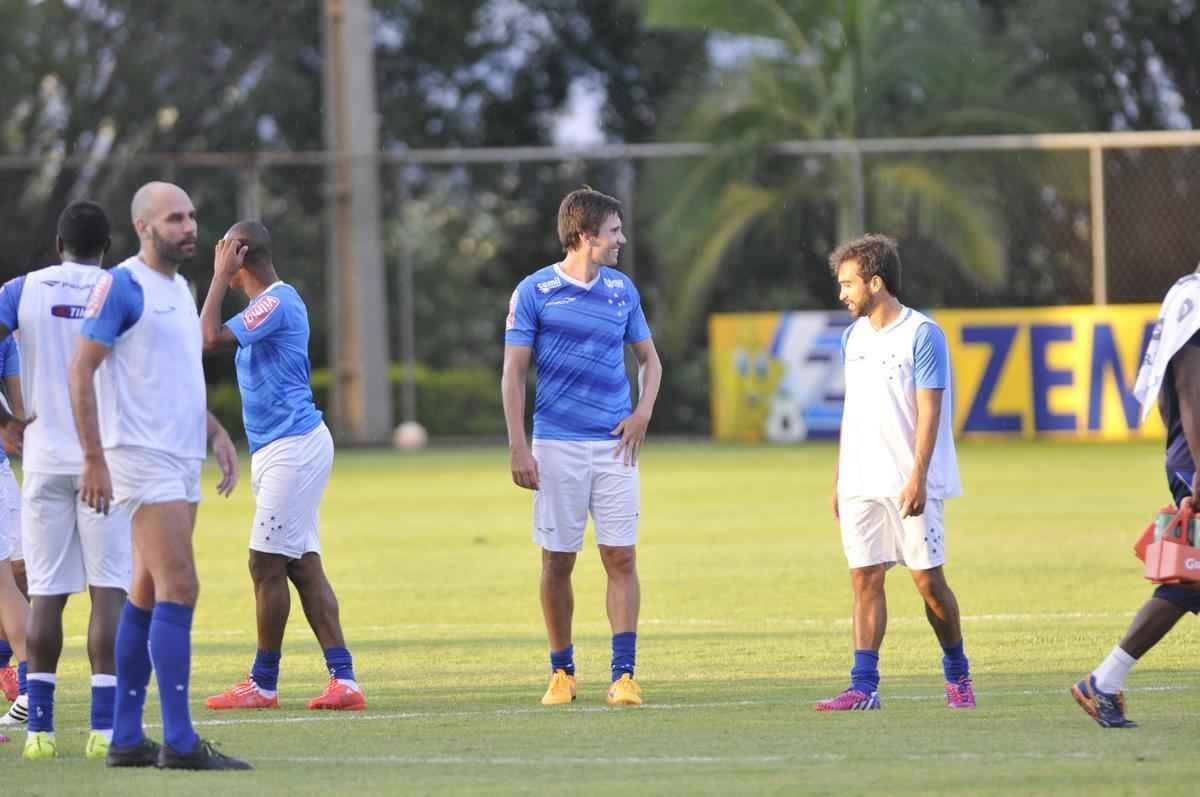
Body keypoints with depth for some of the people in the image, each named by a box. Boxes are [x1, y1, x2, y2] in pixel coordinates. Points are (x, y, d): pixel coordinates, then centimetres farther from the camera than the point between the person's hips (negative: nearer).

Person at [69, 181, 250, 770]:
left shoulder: (179, 288, 16)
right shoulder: (122, 286, -11)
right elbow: (81, 372, -13)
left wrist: (217, 434, 14)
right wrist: (94, 460, -18)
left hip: (182, 460, 9)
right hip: (143, 458, -9)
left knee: (147, 595, 9)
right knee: (178, 590, -13)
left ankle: (127, 739, 12)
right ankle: (179, 742, -14)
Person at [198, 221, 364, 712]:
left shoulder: (277, 302, -14)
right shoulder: (269, 304, 18)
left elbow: (210, 338, -23)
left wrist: (221, 275, -17)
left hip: (293, 447, -10)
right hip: (276, 450, 10)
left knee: (266, 564, -6)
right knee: (302, 565, 5)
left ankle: (264, 684, -1)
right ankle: (343, 679, 0)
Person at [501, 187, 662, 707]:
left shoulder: (622, 289, 10)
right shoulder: (535, 291, -2)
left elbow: (649, 358, 20)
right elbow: (513, 372, -2)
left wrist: (643, 413, 2)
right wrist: (518, 448, -9)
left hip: (614, 445, 3)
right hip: (556, 444, -3)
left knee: (621, 557, -4)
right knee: (558, 561, 2)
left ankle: (623, 674, -4)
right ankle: (562, 672, 14)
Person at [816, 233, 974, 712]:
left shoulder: (922, 335, -8)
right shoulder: (853, 337, 13)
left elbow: (929, 412, -12)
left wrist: (917, 479, -19)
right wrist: (839, 479, 16)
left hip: (908, 486, -6)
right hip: (861, 484, 6)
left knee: (928, 580, -3)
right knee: (865, 580, -1)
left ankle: (957, 674, 15)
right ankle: (864, 687, -3)